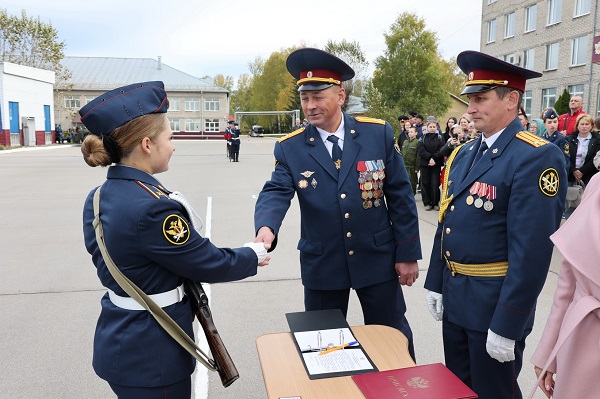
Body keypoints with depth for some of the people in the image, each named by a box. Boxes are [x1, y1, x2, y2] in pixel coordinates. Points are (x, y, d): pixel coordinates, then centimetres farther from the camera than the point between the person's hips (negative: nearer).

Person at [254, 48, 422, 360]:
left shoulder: (379, 133, -6)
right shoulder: (290, 148, -4)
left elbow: (400, 195, -3)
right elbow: (276, 192, -15)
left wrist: (407, 253, -3)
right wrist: (266, 226, -38)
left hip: (378, 259, 0)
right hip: (322, 266, 1)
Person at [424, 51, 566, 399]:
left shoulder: (537, 157, -18)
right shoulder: (463, 154, 7)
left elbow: (533, 250, -22)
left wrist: (506, 326, -21)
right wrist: (435, 283, 11)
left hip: (495, 305, -7)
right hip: (454, 298, 7)